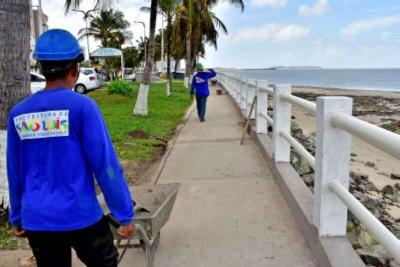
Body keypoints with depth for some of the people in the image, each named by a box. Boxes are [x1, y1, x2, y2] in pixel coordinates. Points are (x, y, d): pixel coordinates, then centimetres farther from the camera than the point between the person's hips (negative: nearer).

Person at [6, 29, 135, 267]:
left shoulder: (18, 113, 1)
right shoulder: (82, 106, -14)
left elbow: (15, 173, 9)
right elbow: (106, 166, -15)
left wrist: (17, 217, 21)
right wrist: (126, 214, -7)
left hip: (36, 220, 5)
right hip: (81, 217, -4)